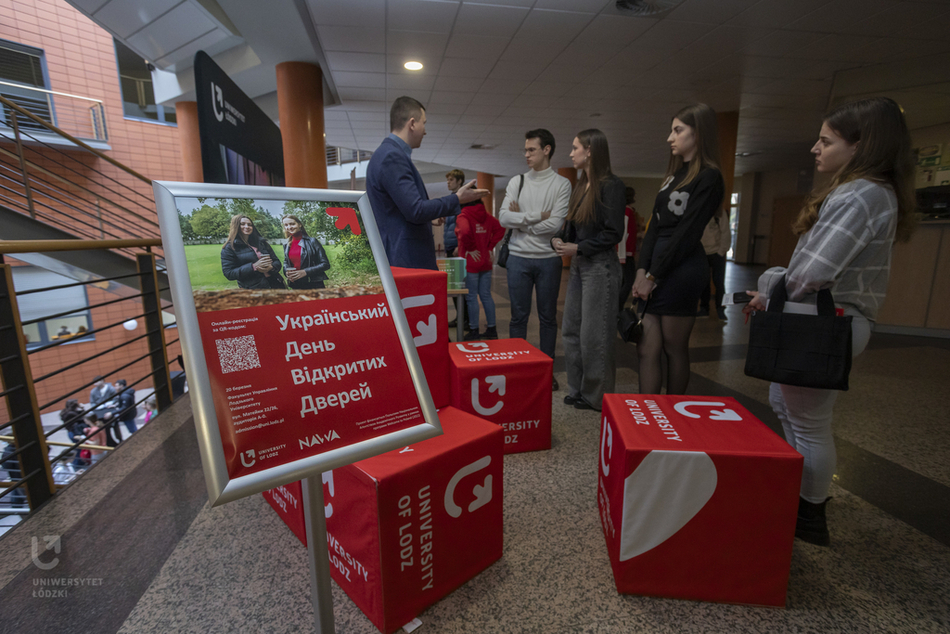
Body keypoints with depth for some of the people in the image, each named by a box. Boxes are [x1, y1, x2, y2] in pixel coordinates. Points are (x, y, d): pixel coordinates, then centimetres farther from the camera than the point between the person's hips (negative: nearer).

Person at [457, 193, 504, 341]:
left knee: (471, 298, 2)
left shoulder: (464, 216, -12)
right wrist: (490, 246, 4)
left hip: (470, 263, -6)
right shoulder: (486, 216, 8)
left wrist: (470, 248, -16)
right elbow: (499, 230, 5)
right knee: (486, 295, 13)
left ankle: (474, 331, 10)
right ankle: (492, 329, 19)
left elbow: (465, 232, -30)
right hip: (485, 262, 6)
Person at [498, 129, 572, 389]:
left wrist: (520, 220, -6)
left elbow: (556, 223, -12)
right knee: (519, 316, 6)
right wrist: (537, 216, -10)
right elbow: (503, 218, -4)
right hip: (519, 258, 2)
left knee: (548, 317, 8)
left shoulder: (561, 184, 0)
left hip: (548, 259, -1)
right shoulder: (517, 182, 8)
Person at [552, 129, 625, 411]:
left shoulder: (611, 185, -9)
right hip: (578, 266, 9)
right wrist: (558, 239, -2)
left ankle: (596, 397, 15)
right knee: (571, 330, 11)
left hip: (600, 266, -8)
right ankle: (577, 390, 24)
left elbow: (613, 232, -15)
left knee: (594, 335, -1)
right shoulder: (581, 186, 15)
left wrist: (578, 248, -15)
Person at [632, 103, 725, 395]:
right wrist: (642, 270, 2)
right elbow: (655, 226, 12)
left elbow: (686, 233, -13)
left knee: (674, 348, 3)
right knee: (647, 348, 2)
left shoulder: (708, 177, -6)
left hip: (681, 270, -7)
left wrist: (653, 275, -13)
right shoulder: (674, 174, 19)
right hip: (655, 268, 7)